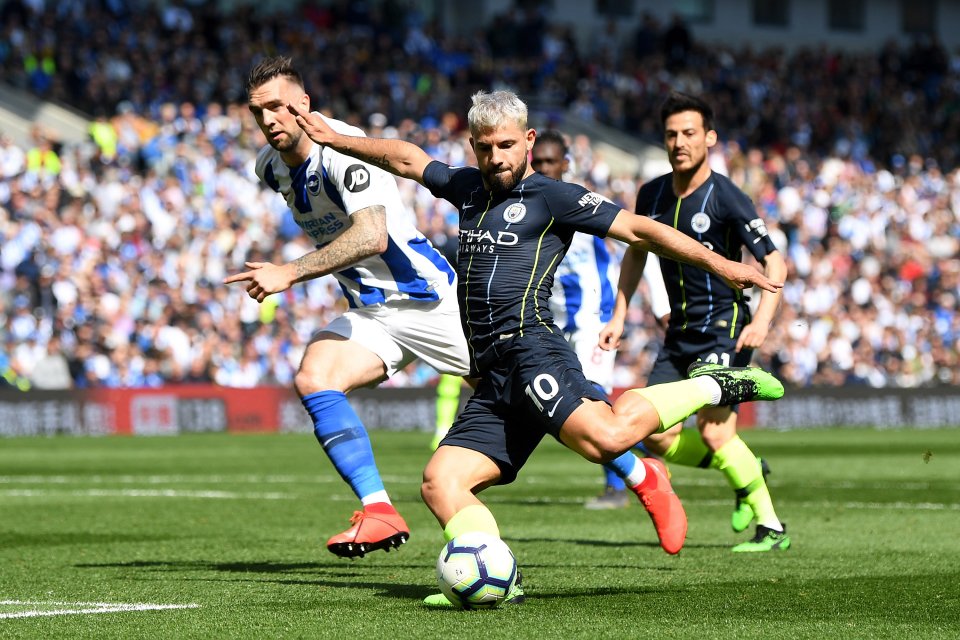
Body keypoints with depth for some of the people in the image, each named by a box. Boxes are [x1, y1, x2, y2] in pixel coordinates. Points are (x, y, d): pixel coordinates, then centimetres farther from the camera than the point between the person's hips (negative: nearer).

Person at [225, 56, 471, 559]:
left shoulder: (343, 149, -24)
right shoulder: (270, 165, 2)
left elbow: (372, 237, -37)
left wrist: (290, 273, -38)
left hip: (426, 295, -7)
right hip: (369, 312, 7)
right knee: (313, 378, -21)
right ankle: (378, 511, -27)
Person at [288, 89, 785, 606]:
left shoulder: (550, 197, 5)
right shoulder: (469, 189, 25)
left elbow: (635, 229, 0)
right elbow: (406, 158, 38)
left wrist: (717, 263, -6)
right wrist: (336, 139, 40)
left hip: (529, 346, -8)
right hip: (493, 380, 8)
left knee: (607, 436, -31)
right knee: (440, 482, -8)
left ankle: (713, 387, -10)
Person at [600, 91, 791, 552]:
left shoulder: (727, 199, -13)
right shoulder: (652, 195, 5)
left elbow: (773, 263, -14)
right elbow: (636, 254, 21)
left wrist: (762, 321, -28)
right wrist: (618, 316, 14)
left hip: (724, 327, -7)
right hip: (680, 331, 7)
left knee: (714, 432, -18)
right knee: (658, 436, 0)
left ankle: (771, 527, -5)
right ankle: (745, 471, 23)